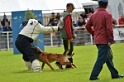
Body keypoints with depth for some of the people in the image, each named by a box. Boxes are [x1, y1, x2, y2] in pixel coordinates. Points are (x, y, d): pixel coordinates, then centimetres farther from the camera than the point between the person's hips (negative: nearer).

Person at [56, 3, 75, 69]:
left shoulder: (64, 14, 17)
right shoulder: (68, 15, -14)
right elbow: (68, 27, -20)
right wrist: (70, 37, -20)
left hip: (64, 36, 10)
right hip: (67, 36, -10)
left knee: (69, 50, 11)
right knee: (69, 49, -9)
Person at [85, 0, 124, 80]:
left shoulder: (94, 15, 8)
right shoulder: (107, 15, -13)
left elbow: (88, 26, 13)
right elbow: (109, 29, -19)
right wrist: (111, 40, -14)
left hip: (97, 40, 8)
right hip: (104, 41, -8)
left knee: (108, 58, 16)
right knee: (101, 59, -3)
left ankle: (115, 74, 22)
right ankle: (93, 76, -4)